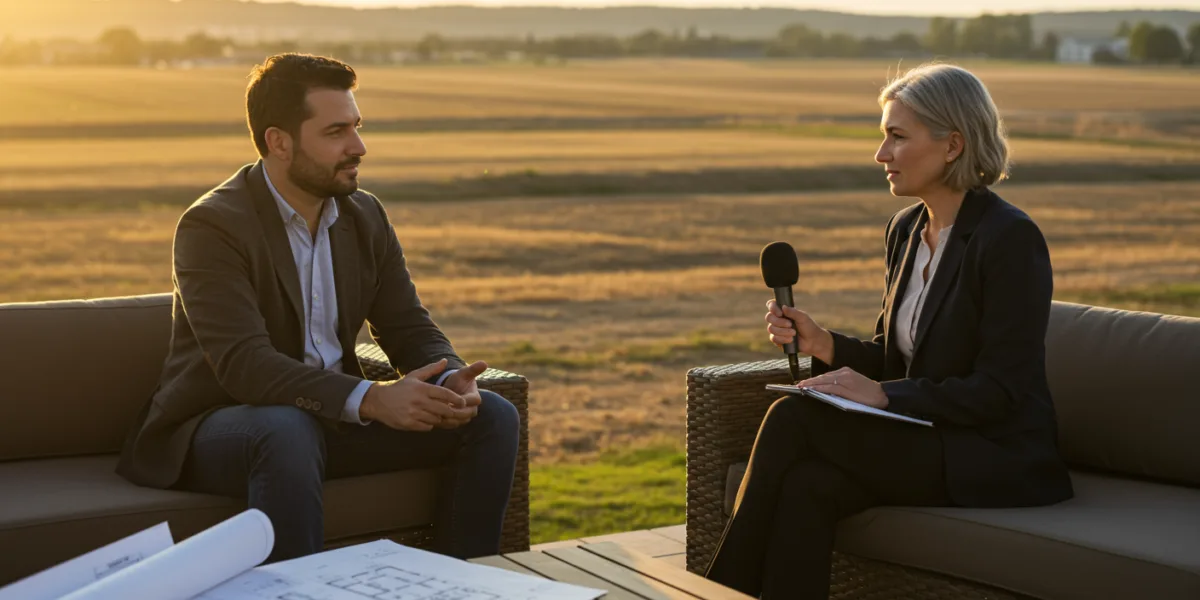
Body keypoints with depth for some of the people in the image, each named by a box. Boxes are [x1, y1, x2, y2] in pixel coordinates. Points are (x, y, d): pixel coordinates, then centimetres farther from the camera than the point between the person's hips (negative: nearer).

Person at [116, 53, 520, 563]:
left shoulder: (365, 216, 7)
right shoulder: (211, 226, -16)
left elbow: (410, 329, 6)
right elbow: (243, 364, -28)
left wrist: (450, 380, -19)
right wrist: (370, 399, -38)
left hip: (332, 417, 7)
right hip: (216, 424, -6)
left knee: (492, 417, -7)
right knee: (289, 432, -41)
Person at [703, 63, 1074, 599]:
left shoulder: (1011, 240, -15)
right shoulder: (905, 230, 11)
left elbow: (999, 391, -17)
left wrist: (885, 394, -24)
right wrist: (823, 344, -3)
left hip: (998, 459, -7)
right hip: (925, 440, 7)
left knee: (793, 420, -22)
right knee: (809, 486, -26)